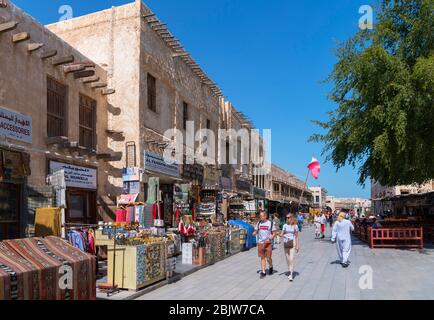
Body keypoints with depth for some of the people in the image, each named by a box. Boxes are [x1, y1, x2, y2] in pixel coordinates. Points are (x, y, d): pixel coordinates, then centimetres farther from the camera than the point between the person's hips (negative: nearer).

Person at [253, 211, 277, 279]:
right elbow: (256, 231, 13)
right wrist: (254, 233, -11)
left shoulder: (270, 223, -4)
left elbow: (274, 233, -2)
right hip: (260, 243, 3)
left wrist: (269, 239, -17)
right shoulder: (259, 223, 6)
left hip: (268, 243, -3)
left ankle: (271, 267, 30)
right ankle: (263, 272, 10)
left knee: (268, 258, 1)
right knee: (262, 258, 5)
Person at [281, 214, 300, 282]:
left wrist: (297, 246, -2)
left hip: (292, 243, -4)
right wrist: (279, 234, -12)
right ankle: (290, 272, 24)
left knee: (291, 259, -12)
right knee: (287, 259, 10)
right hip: (285, 243, 4)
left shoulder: (295, 226, -1)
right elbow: (282, 234, 10)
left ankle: (291, 274, -12)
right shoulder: (285, 225, 8)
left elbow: (297, 236, 2)